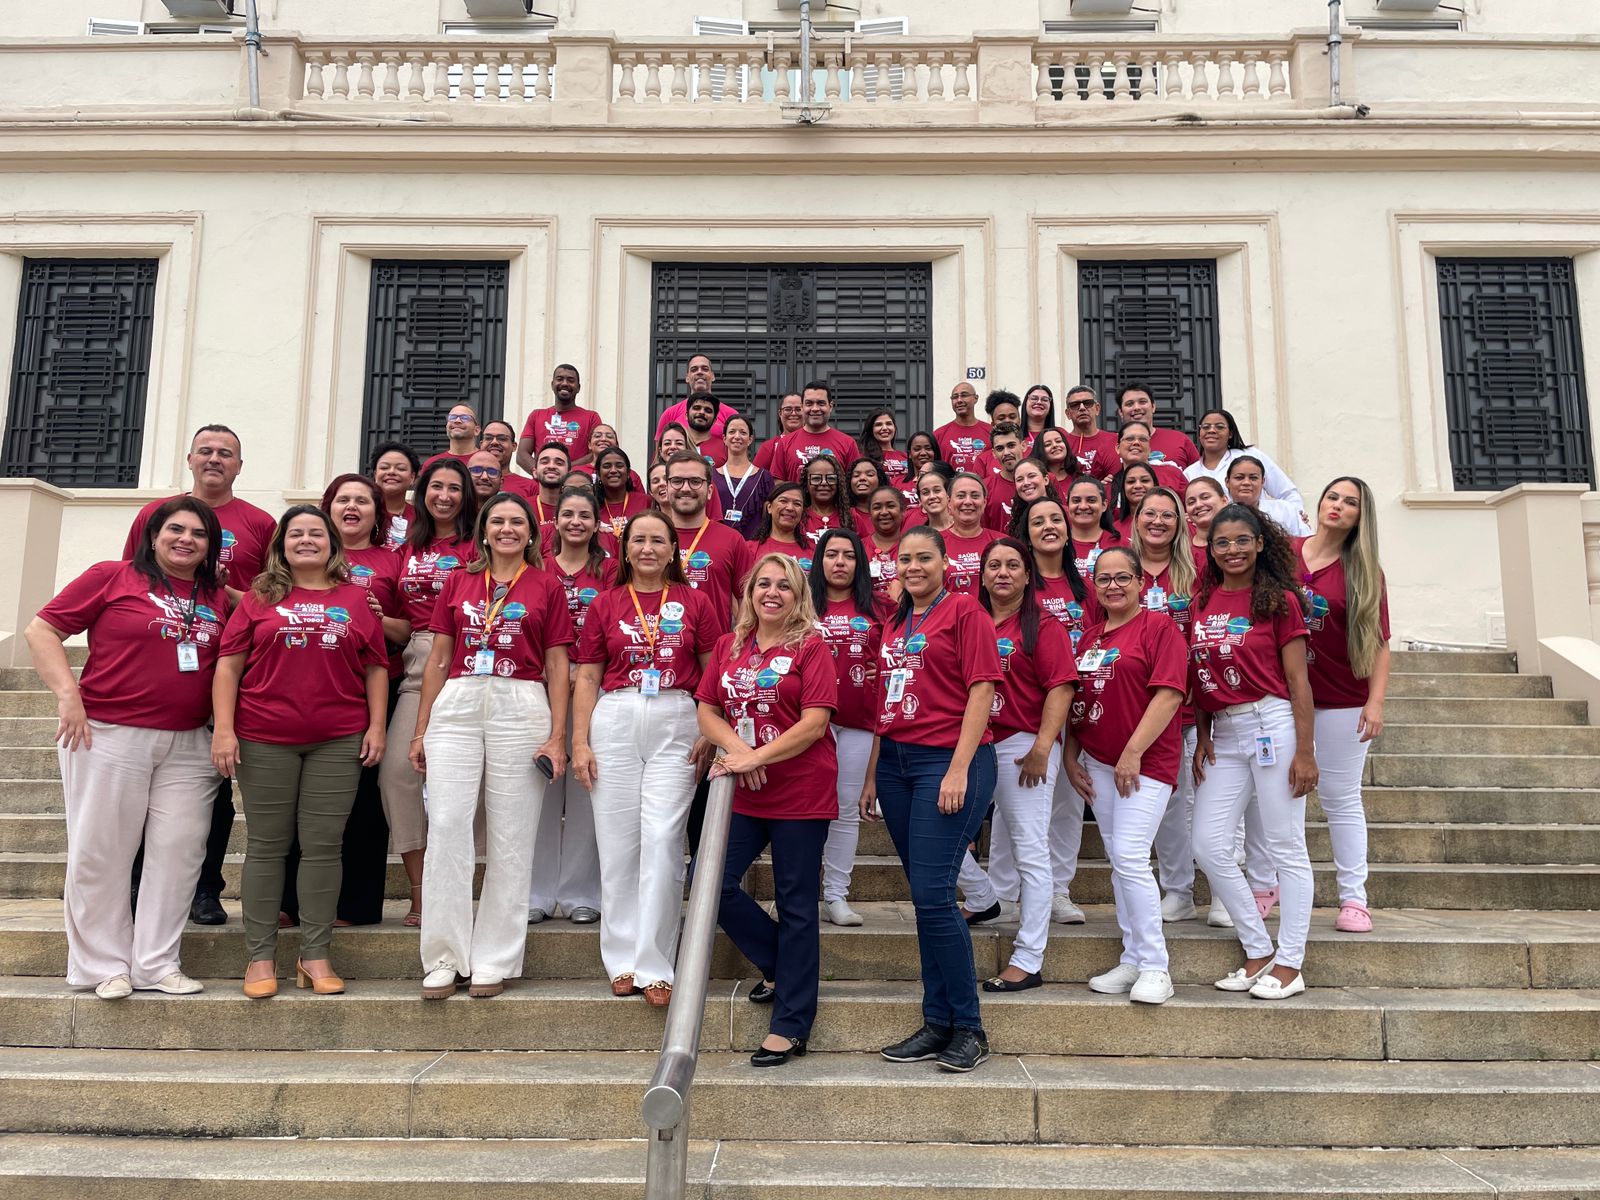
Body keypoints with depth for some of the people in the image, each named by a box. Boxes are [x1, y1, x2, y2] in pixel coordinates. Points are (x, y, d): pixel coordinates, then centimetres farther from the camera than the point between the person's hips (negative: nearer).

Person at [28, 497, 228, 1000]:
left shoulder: (218, 598, 10)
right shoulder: (112, 577, -1)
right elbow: (41, 630, -3)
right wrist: (67, 693, -12)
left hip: (188, 745, 4)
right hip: (108, 735, -4)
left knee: (178, 851, 4)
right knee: (101, 851, 4)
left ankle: (157, 963, 17)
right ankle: (104, 966, 18)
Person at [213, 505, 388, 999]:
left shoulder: (355, 599, 10)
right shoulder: (260, 597, 8)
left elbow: (376, 666, 10)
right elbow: (229, 665, 4)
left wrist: (376, 725, 2)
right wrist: (223, 728, -5)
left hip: (339, 742, 1)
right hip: (264, 740, 0)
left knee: (323, 846, 3)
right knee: (266, 846, 5)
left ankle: (315, 955, 12)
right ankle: (260, 956, 14)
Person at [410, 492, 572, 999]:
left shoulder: (546, 587, 8)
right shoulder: (458, 582, 14)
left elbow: (556, 666, 6)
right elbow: (438, 658, 14)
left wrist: (558, 736, -3)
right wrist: (421, 729, 9)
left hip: (522, 710, -2)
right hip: (455, 708, 2)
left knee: (510, 838, 0)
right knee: (446, 828, -5)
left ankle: (493, 961, 10)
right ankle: (445, 958, 5)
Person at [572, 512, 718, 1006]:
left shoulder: (695, 603, 8)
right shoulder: (605, 604, 12)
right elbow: (587, 678, 11)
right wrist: (579, 742, 2)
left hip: (676, 725, -1)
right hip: (614, 722, 2)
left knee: (662, 839, -9)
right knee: (617, 842, 2)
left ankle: (654, 965, -2)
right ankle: (623, 960, 13)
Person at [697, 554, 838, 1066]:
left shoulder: (810, 648, -4)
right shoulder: (728, 647, 11)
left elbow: (815, 723, -12)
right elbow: (707, 712, 8)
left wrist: (755, 757, -19)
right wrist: (735, 748, -12)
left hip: (801, 792, -5)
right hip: (742, 795, 5)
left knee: (796, 905, 3)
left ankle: (790, 1025, 15)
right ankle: (780, 965, 22)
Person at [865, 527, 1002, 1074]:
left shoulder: (964, 612, -3)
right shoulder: (894, 624, 18)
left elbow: (981, 690, -10)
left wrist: (959, 768, -17)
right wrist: (872, 775, 18)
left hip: (948, 760, -7)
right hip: (896, 761, 7)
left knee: (932, 894, -10)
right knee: (924, 897, 9)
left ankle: (968, 1028, 3)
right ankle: (937, 1024, 17)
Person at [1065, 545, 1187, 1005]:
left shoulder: (1159, 627, -7)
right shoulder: (1089, 636, 14)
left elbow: (1169, 693, -16)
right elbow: (1076, 700, 18)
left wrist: (1133, 753, -18)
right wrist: (1071, 758, 11)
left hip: (1145, 762, -7)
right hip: (1097, 764, 7)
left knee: (1130, 858, -13)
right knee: (1118, 861, 11)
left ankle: (1155, 967, -2)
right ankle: (1132, 960, 20)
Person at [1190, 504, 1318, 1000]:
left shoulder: (1278, 599, -3)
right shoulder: (1202, 601, 10)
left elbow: (1297, 680, -6)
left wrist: (1305, 751, -10)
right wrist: (1202, 736, 6)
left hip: (1271, 723, -5)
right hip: (1223, 734, 6)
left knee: (1285, 847, 2)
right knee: (1209, 847, 3)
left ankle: (1290, 965, 12)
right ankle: (1259, 953, 18)